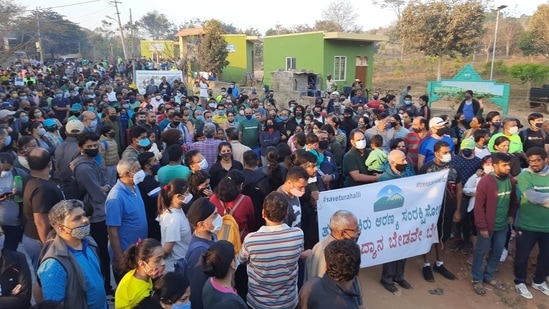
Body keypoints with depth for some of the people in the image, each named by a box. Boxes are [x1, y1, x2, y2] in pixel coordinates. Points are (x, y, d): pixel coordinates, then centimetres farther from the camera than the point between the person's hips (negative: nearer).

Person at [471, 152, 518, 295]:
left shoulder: (511, 180, 0)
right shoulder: (485, 182, -19)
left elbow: (513, 200, 16)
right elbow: (479, 206, -18)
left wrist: (511, 215, 8)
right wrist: (482, 226, -17)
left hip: (503, 225, 6)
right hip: (488, 226, -6)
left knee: (497, 252, 17)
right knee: (481, 252, 8)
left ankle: (489, 276, 35)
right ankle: (477, 279, 22)